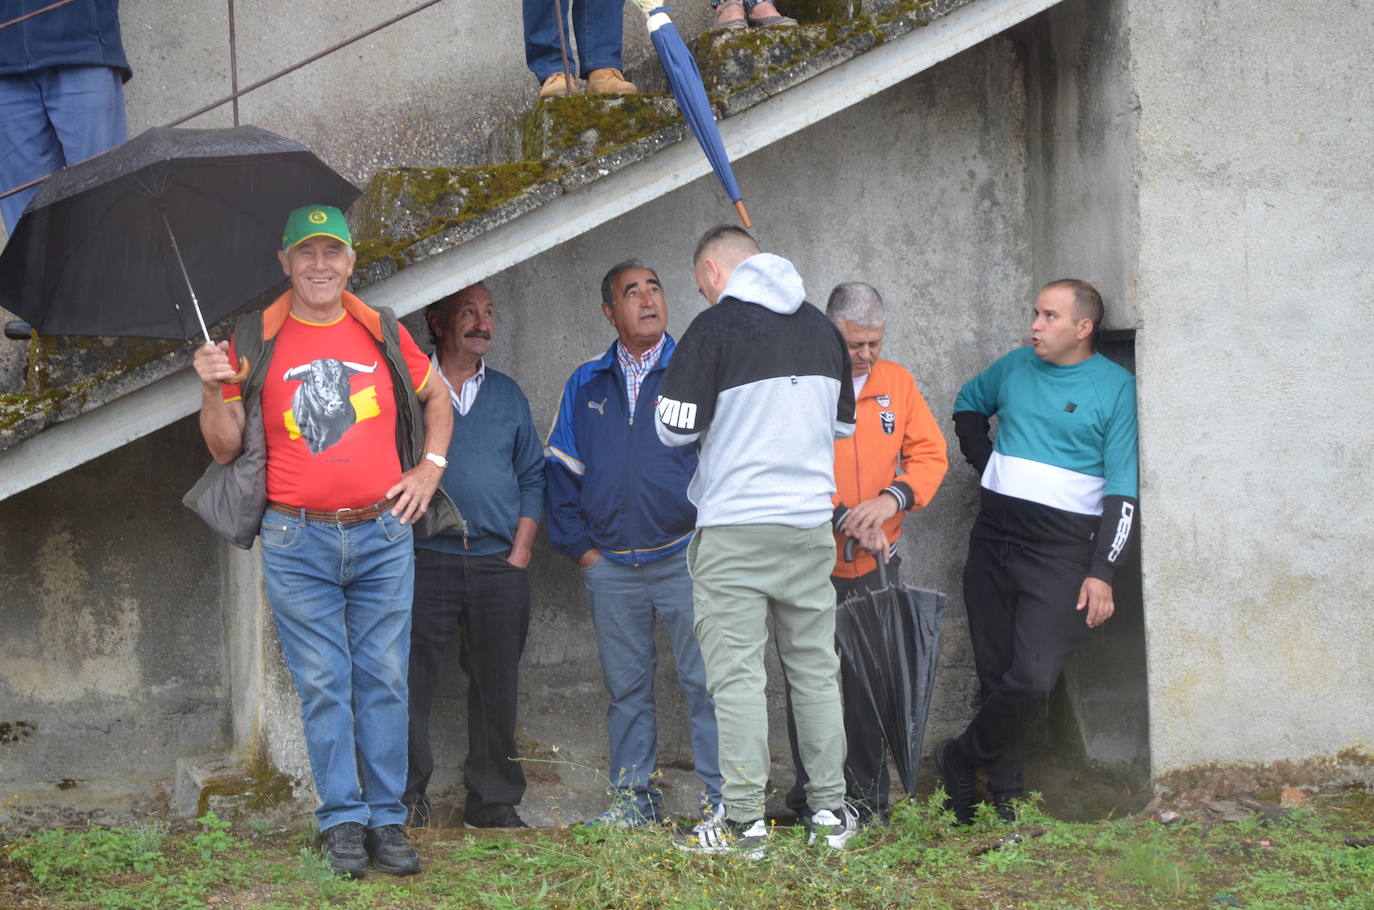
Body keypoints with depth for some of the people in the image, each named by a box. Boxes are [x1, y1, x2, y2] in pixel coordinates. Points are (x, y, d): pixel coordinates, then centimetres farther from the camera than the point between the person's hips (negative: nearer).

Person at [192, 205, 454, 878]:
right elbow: (225, 449, 4)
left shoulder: (384, 334, 7)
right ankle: (343, 820, 8)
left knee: (384, 681, 3)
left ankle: (387, 819, 9)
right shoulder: (255, 341, 1)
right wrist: (214, 391, -13)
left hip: (382, 536, 1)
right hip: (296, 542, -1)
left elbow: (436, 398, 23)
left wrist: (430, 468, 11)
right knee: (322, 684, 1)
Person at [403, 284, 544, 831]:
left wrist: (521, 551, 6)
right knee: (409, 682, -6)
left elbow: (532, 476, 16)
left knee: (496, 688, 5)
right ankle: (406, 799, 2)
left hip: (499, 562, 3)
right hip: (425, 560, -3)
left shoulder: (506, 394, 15)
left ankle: (494, 802, 13)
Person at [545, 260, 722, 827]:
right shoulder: (586, 385, 11)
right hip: (609, 564, 3)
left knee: (705, 683, -4)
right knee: (626, 687, 8)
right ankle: (634, 796, 16)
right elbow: (560, 469, 15)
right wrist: (577, 543, 7)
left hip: (683, 556, -3)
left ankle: (721, 796, 1)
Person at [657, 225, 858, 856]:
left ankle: (745, 822, -3)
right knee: (815, 667, 13)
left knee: (737, 674, -3)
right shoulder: (821, 327, 10)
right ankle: (830, 810, 16)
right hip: (811, 521, 6)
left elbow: (676, 427, -10)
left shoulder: (716, 326, -9)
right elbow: (843, 424, 21)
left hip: (734, 527, -5)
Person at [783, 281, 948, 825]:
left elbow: (930, 453, 6)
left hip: (877, 564, 3)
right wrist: (844, 519, -20)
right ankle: (813, 799, 12)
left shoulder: (897, 383, 7)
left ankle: (868, 797, 17)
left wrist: (892, 498, -13)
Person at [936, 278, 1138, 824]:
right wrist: (984, 460, 13)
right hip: (993, 536, 5)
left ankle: (962, 760, 5)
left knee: (1032, 678, -16)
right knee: (995, 672, 6)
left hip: (1060, 549, -4)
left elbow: (1122, 490, -5)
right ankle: (1004, 790, 17)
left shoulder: (1116, 388, -4)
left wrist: (1102, 572, -12)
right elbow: (968, 404, 31)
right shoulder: (1015, 368, 9)